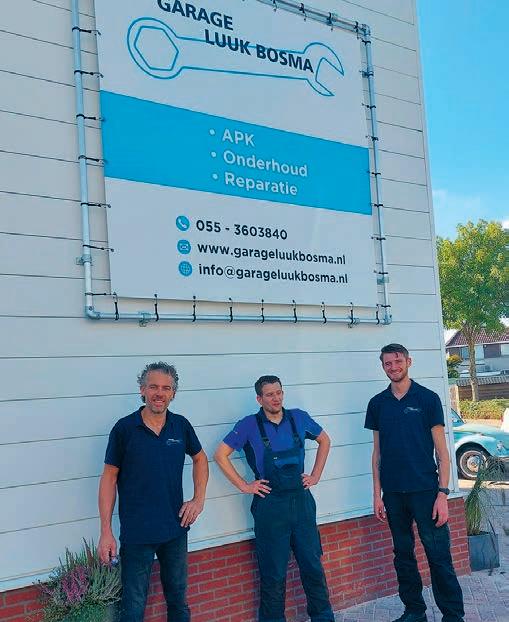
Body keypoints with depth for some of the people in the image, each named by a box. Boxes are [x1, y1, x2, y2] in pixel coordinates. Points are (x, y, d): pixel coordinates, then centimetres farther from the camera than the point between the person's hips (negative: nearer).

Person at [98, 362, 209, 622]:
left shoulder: (181, 426, -1)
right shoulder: (125, 428, -10)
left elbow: (200, 459, 16)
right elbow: (109, 478, -6)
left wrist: (199, 499, 4)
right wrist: (106, 532, -8)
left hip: (176, 529, 4)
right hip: (137, 533, -3)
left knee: (178, 599, 18)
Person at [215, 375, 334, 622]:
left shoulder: (298, 418, 2)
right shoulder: (250, 425, -7)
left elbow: (324, 440, 17)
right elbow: (221, 455, -5)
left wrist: (315, 475, 10)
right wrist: (244, 486, -6)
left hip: (302, 500, 3)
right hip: (270, 505, -3)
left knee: (313, 565, 11)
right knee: (273, 573, 6)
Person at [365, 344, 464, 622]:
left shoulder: (427, 398, -3)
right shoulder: (377, 403, 6)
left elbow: (441, 451, -3)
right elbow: (377, 452, 10)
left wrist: (442, 493, -10)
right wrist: (377, 494, 6)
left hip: (425, 490, -3)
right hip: (393, 493, 4)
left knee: (439, 555, -2)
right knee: (403, 555, 13)